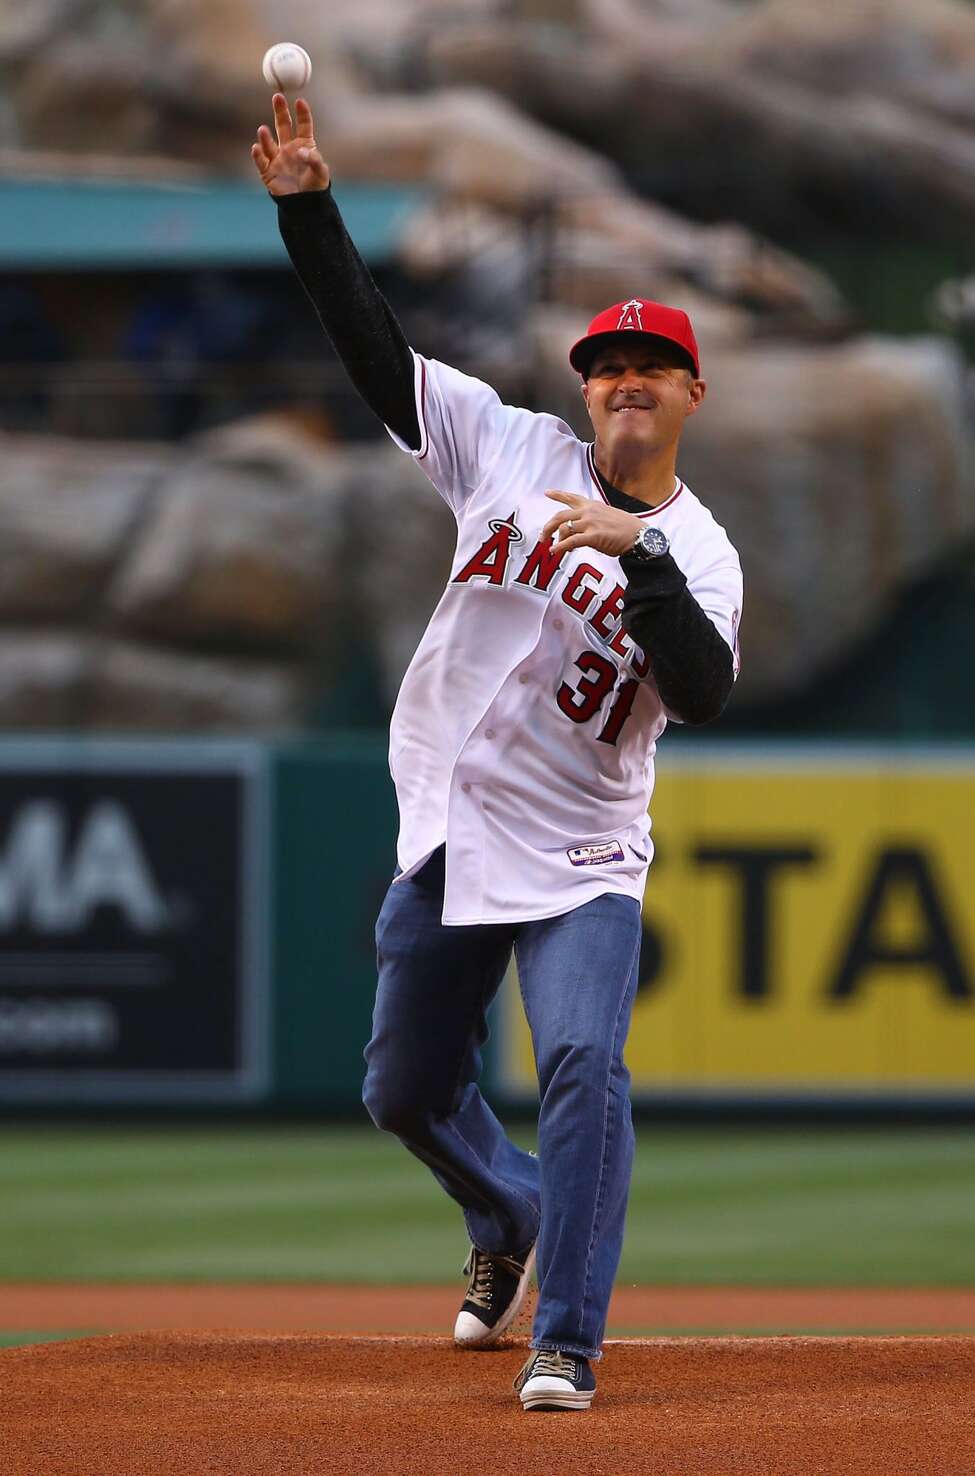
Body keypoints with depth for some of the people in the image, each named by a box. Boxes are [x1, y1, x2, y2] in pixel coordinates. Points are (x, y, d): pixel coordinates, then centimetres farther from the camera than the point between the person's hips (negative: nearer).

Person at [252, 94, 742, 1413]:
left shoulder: (698, 553, -5)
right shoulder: (514, 452, 3)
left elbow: (702, 695, -23)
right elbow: (377, 348, -1)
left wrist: (641, 551, -33)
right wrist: (308, 206, -11)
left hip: (581, 868, -4)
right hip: (446, 847, 4)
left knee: (585, 1069, -22)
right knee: (406, 1092, 13)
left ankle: (566, 1342, -16)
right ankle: (508, 1220, 43)